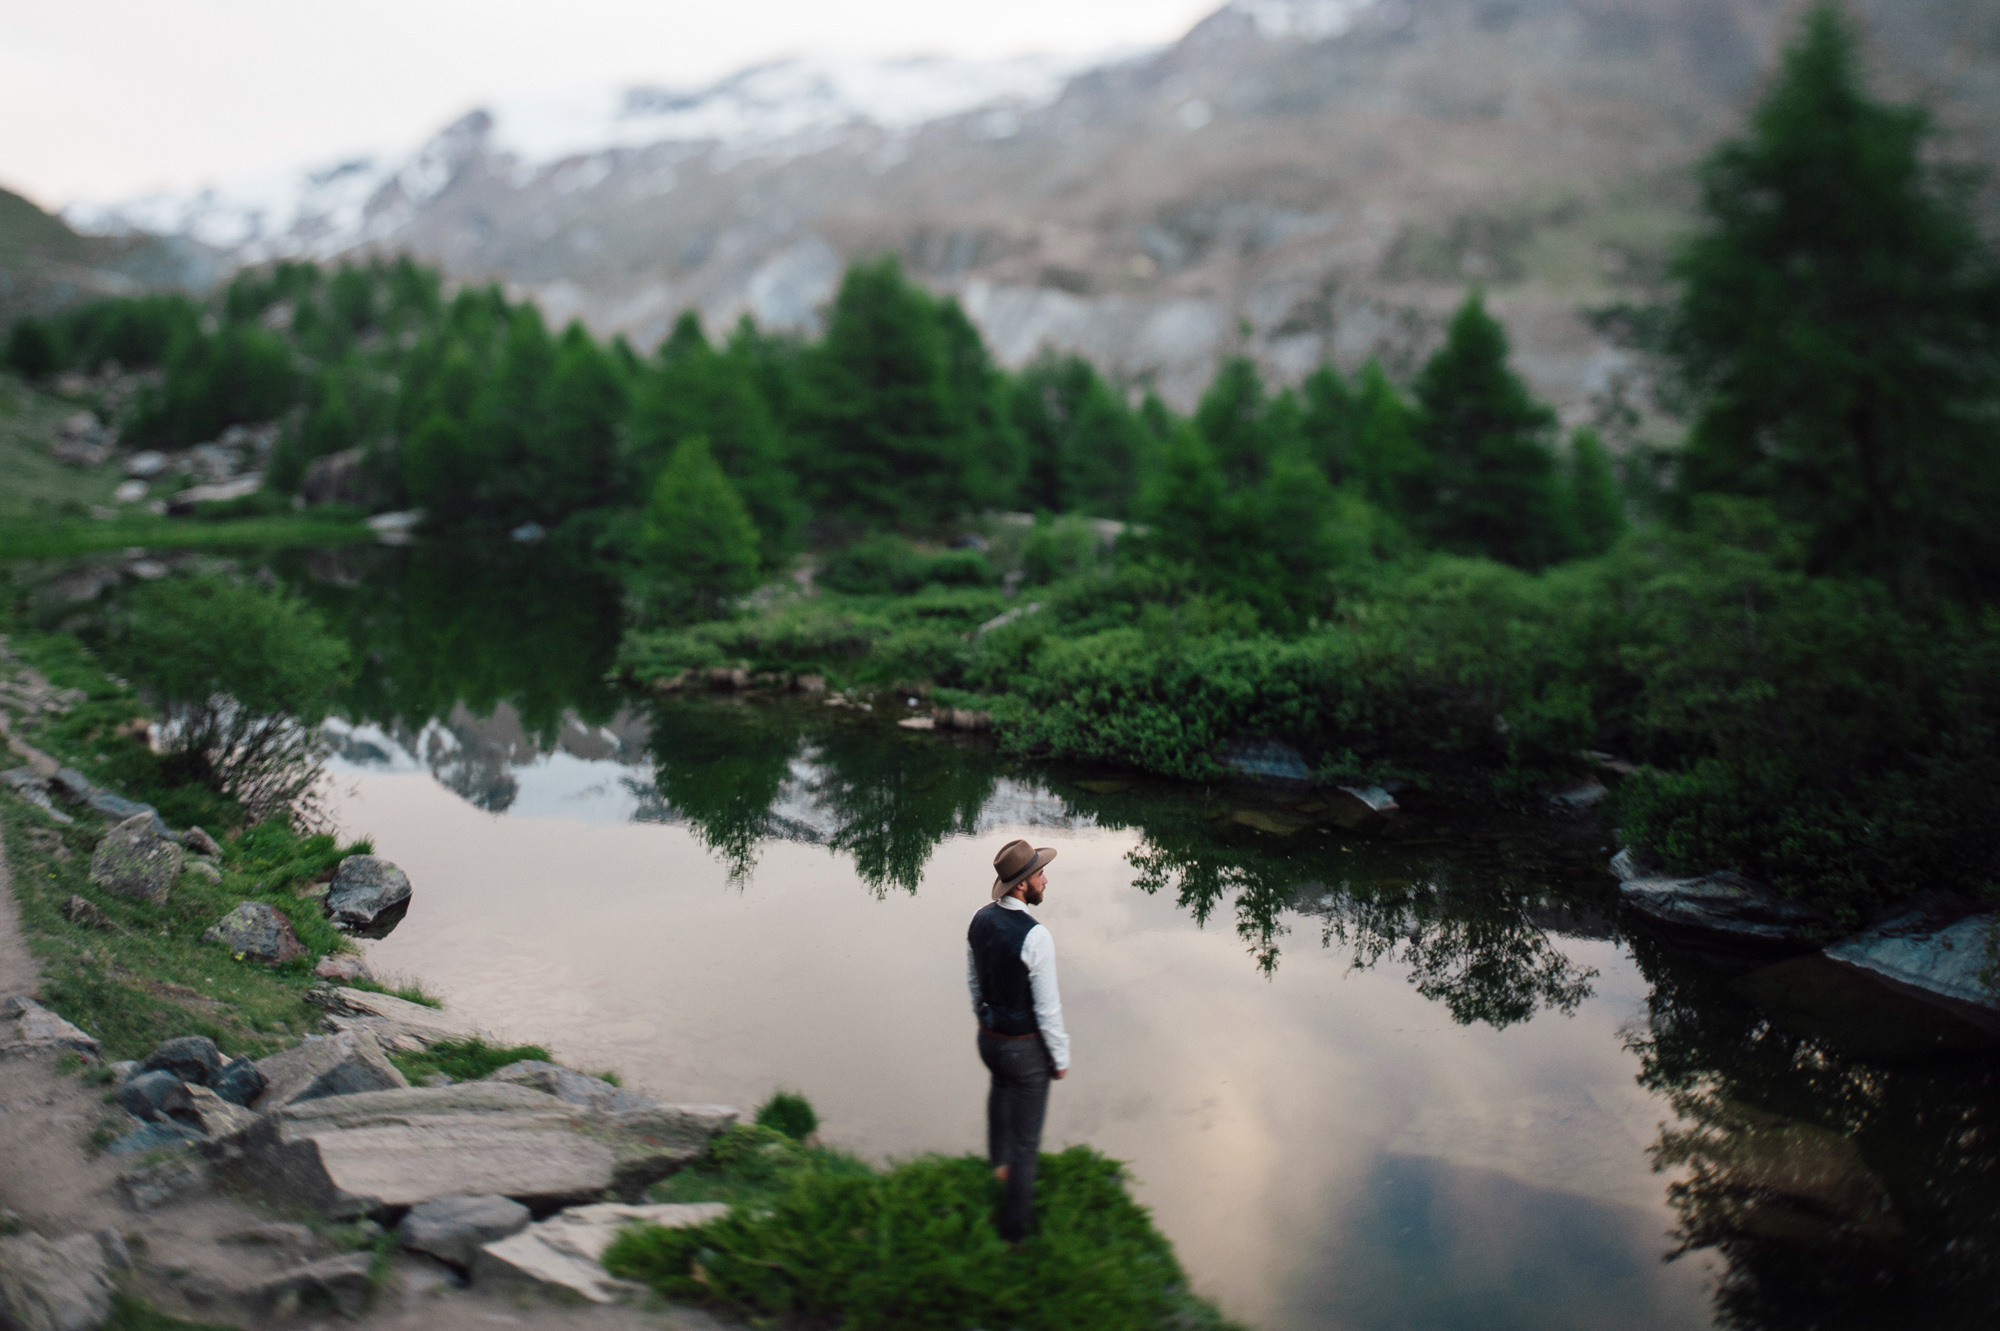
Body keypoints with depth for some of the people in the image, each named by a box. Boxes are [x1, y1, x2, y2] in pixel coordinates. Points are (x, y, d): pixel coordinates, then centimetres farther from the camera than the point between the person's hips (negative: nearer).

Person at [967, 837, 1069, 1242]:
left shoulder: (980, 919, -8)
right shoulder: (1035, 938, -31)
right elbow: (1047, 1008, -23)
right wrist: (1061, 1058, -9)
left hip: (987, 1037, 7)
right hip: (1026, 1049, -7)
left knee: (1001, 1080, 40)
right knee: (1026, 1137, 11)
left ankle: (999, 1161, 54)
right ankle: (1014, 1224, 24)